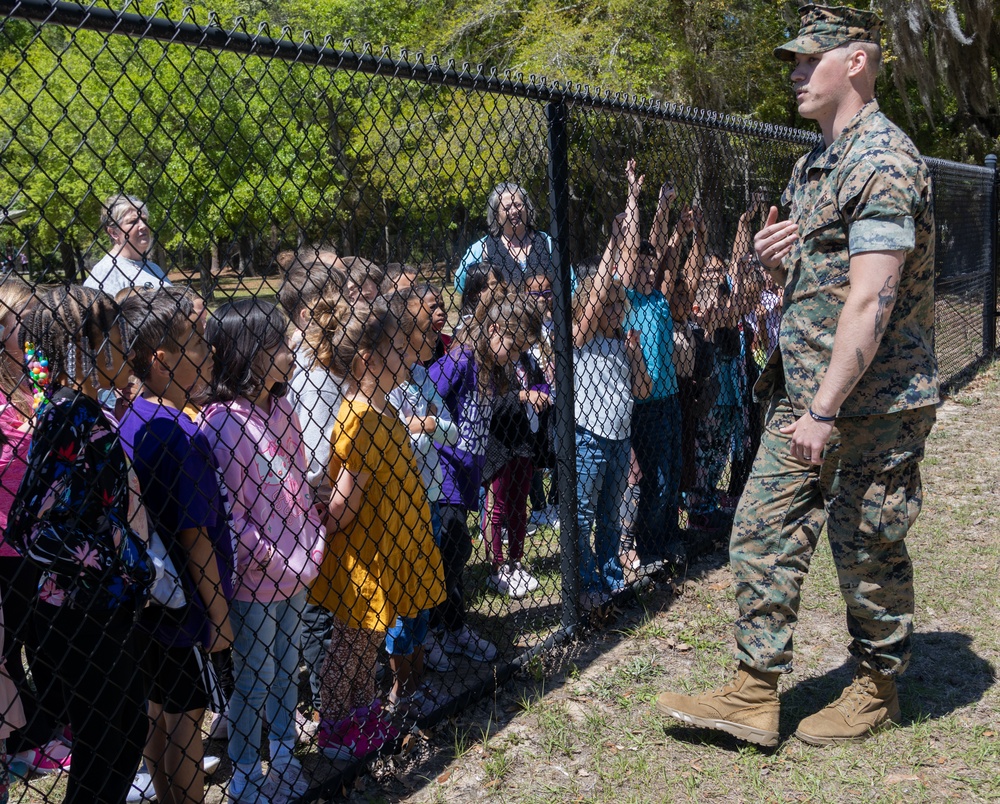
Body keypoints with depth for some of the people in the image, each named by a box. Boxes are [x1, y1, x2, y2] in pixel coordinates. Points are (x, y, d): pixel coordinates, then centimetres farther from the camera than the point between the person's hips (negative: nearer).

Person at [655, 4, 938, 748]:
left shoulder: (883, 159, -15)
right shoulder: (814, 165, 15)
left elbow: (869, 300, -22)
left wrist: (825, 410, -24)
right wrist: (775, 259, 1)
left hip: (873, 399, -9)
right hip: (805, 391, 9)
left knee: (866, 546, 5)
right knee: (764, 529, 7)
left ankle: (878, 689, 27)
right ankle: (755, 696, 16)